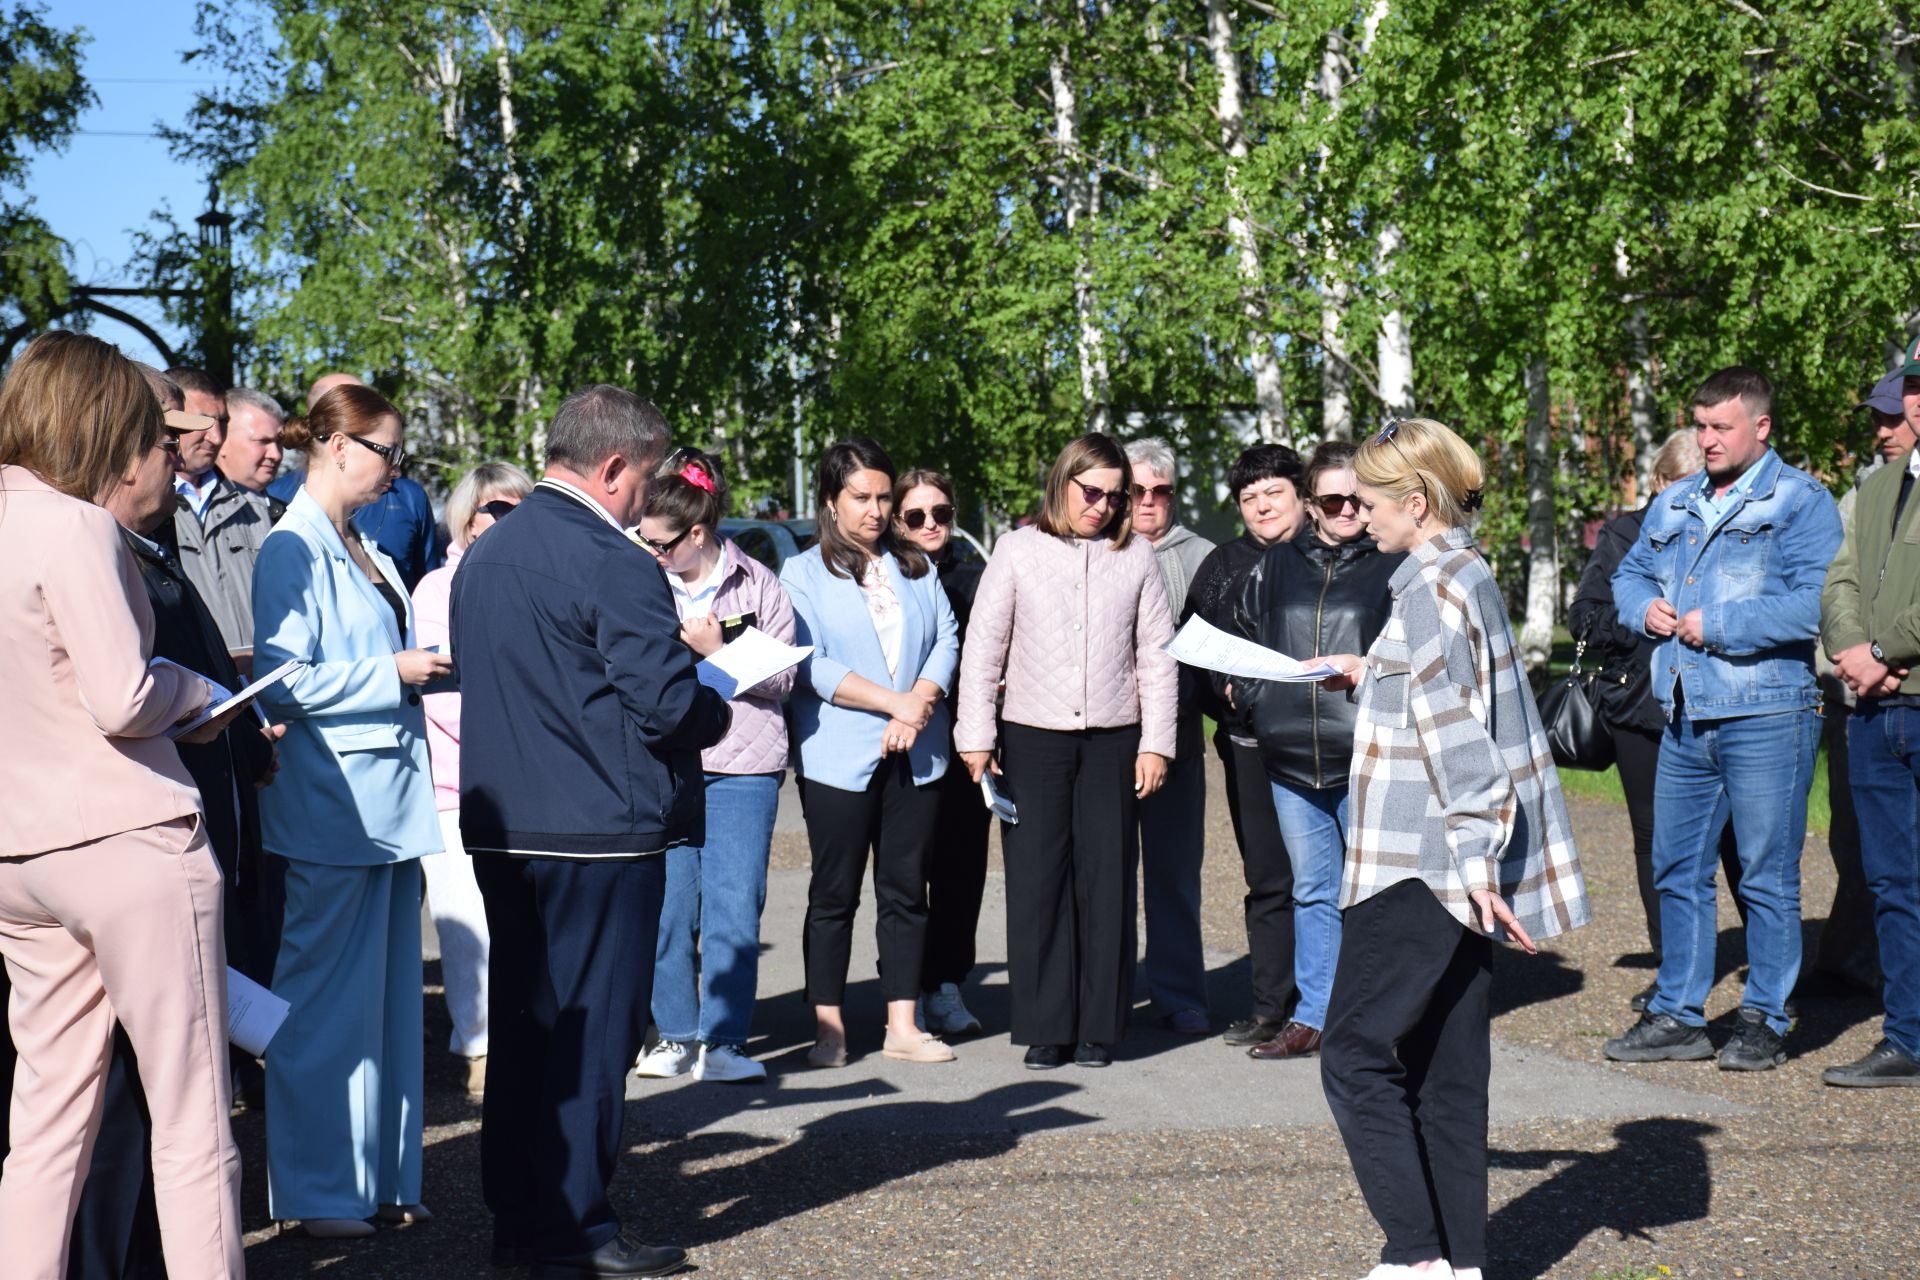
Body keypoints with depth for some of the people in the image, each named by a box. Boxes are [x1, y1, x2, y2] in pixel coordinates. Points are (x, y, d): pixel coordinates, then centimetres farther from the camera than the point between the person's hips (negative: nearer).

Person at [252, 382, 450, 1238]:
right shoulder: (292, 550, -11)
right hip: (332, 806, -9)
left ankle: (381, 1178, 21)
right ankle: (319, 1191, 9)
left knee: (389, 996, 12)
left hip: (390, 804, 9)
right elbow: (284, 682, -18)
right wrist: (395, 673, -15)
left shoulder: (368, 553, 16)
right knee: (328, 1000, -1)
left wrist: (431, 667, 8)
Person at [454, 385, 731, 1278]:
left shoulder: (483, 554, 10)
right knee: (592, 1027, 1)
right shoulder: (612, 562, -17)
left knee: (520, 1018, 15)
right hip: (600, 830, -8)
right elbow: (669, 704, -20)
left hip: (502, 827, 8)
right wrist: (717, 711, 1)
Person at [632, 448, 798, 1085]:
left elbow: (781, 678, -1)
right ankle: (676, 1033, 14)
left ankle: (722, 1040, 4)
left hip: (743, 767, -2)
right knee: (666, 902, 1)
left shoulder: (759, 585, 3)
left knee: (734, 904, -4)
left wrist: (715, 651, -10)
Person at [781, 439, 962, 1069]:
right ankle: (827, 1028, 9)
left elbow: (946, 639, 6)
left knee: (906, 891, 6)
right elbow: (810, 664, -8)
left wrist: (920, 706, -12)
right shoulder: (802, 573, 2)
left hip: (915, 754, 4)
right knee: (834, 894, 2)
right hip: (839, 756, -4)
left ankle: (903, 1026, 12)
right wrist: (893, 702, -15)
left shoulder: (915, 567, 15)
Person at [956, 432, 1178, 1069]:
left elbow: (1156, 656, 8)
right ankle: (1045, 1028, 8)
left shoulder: (1136, 556, 6)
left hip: (1112, 740, 1)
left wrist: (1155, 743, 2)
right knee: (1036, 881, 0)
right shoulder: (1018, 551, 2)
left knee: (1106, 881, 2)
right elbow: (982, 650, 3)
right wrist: (976, 738, -2)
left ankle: (1098, 1026, 11)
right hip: (1033, 737, -1)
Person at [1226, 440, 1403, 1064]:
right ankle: (1313, 1018, 20)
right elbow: (1241, 632, 25)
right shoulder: (1278, 563, 12)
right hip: (1290, 755, 5)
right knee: (1313, 890, 12)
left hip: (1366, 755, -4)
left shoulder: (1395, 564, -2)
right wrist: (1241, 688, 12)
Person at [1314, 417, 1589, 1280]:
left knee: (1356, 1056, -5)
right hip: (1460, 863, 10)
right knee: (1447, 1068, 11)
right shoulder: (1471, 576, 14)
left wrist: (1476, 858, -23)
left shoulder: (1432, 586, -14)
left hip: (1422, 863, -10)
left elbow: (1455, 733, -20)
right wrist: (1371, 677, 25)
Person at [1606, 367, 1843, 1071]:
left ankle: (1764, 1021, 11)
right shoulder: (1675, 505, 16)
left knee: (1767, 877, 1)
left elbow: (1815, 602, -18)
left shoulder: (1800, 502, -5)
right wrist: (1645, 606, 4)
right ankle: (1677, 1016, 20)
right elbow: (1629, 575, 27)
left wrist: (1717, 623, -17)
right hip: (1684, 720, 7)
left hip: (1766, 716, -7)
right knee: (1677, 869, 10)